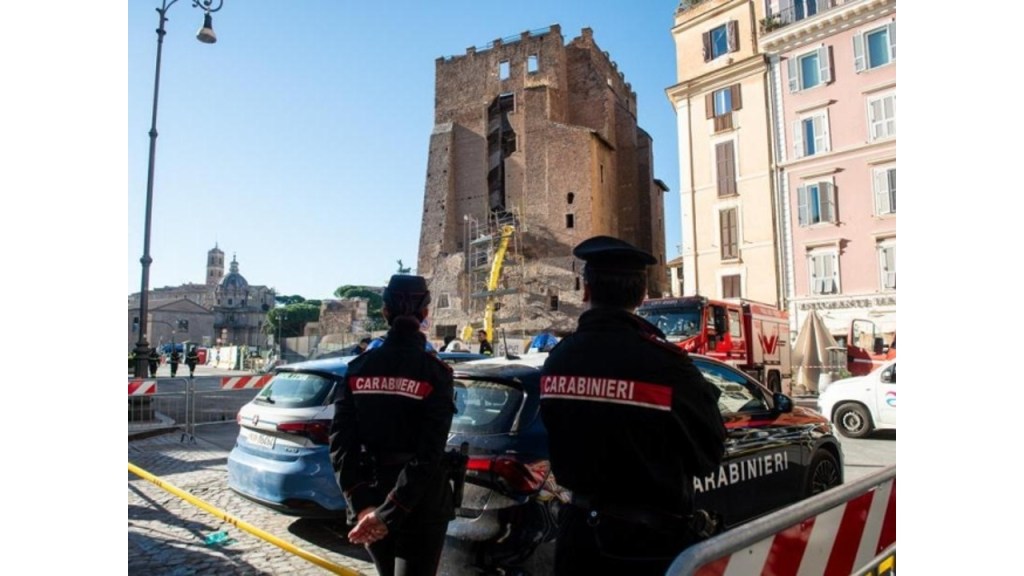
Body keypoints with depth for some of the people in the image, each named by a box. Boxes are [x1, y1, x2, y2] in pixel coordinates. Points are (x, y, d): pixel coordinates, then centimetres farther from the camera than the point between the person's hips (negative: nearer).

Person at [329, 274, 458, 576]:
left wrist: (362, 505, -11)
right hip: (420, 507, -4)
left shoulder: (358, 367, -1)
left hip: (370, 502, 4)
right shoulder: (435, 372, -12)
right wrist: (387, 513, -18)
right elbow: (428, 454, -20)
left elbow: (341, 442, -7)